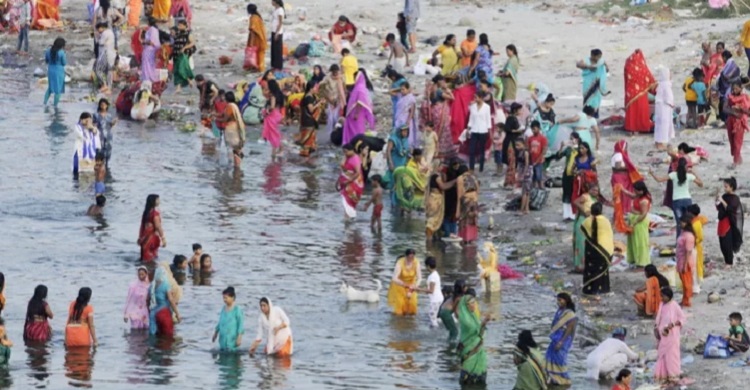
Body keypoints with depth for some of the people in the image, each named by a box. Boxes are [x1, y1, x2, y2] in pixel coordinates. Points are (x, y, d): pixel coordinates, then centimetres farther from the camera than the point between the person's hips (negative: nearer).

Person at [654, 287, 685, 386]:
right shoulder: (662, 305, 10)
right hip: (663, 334, 7)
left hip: (672, 334, -7)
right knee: (662, 355, 5)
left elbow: (682, 318, -9)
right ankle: (664, 376, 10)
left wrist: (672, 324, -20)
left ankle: (673, 376, -2)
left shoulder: (674, 305, -9)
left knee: (672, 354, -5)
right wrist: (656, 328, 0)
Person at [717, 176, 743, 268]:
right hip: (722, 222, 7)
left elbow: (730, 209, -22)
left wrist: (722, 201, -25)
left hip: (729, 223, -7)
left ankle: (729, 262, 4)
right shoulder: (724, 196, 9)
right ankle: (727, 259, 24)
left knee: (727, 243, -6)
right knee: (722, 243, 11)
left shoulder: (734, 198, -11)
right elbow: (718, 208, 15)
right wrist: (717, 201, -2)